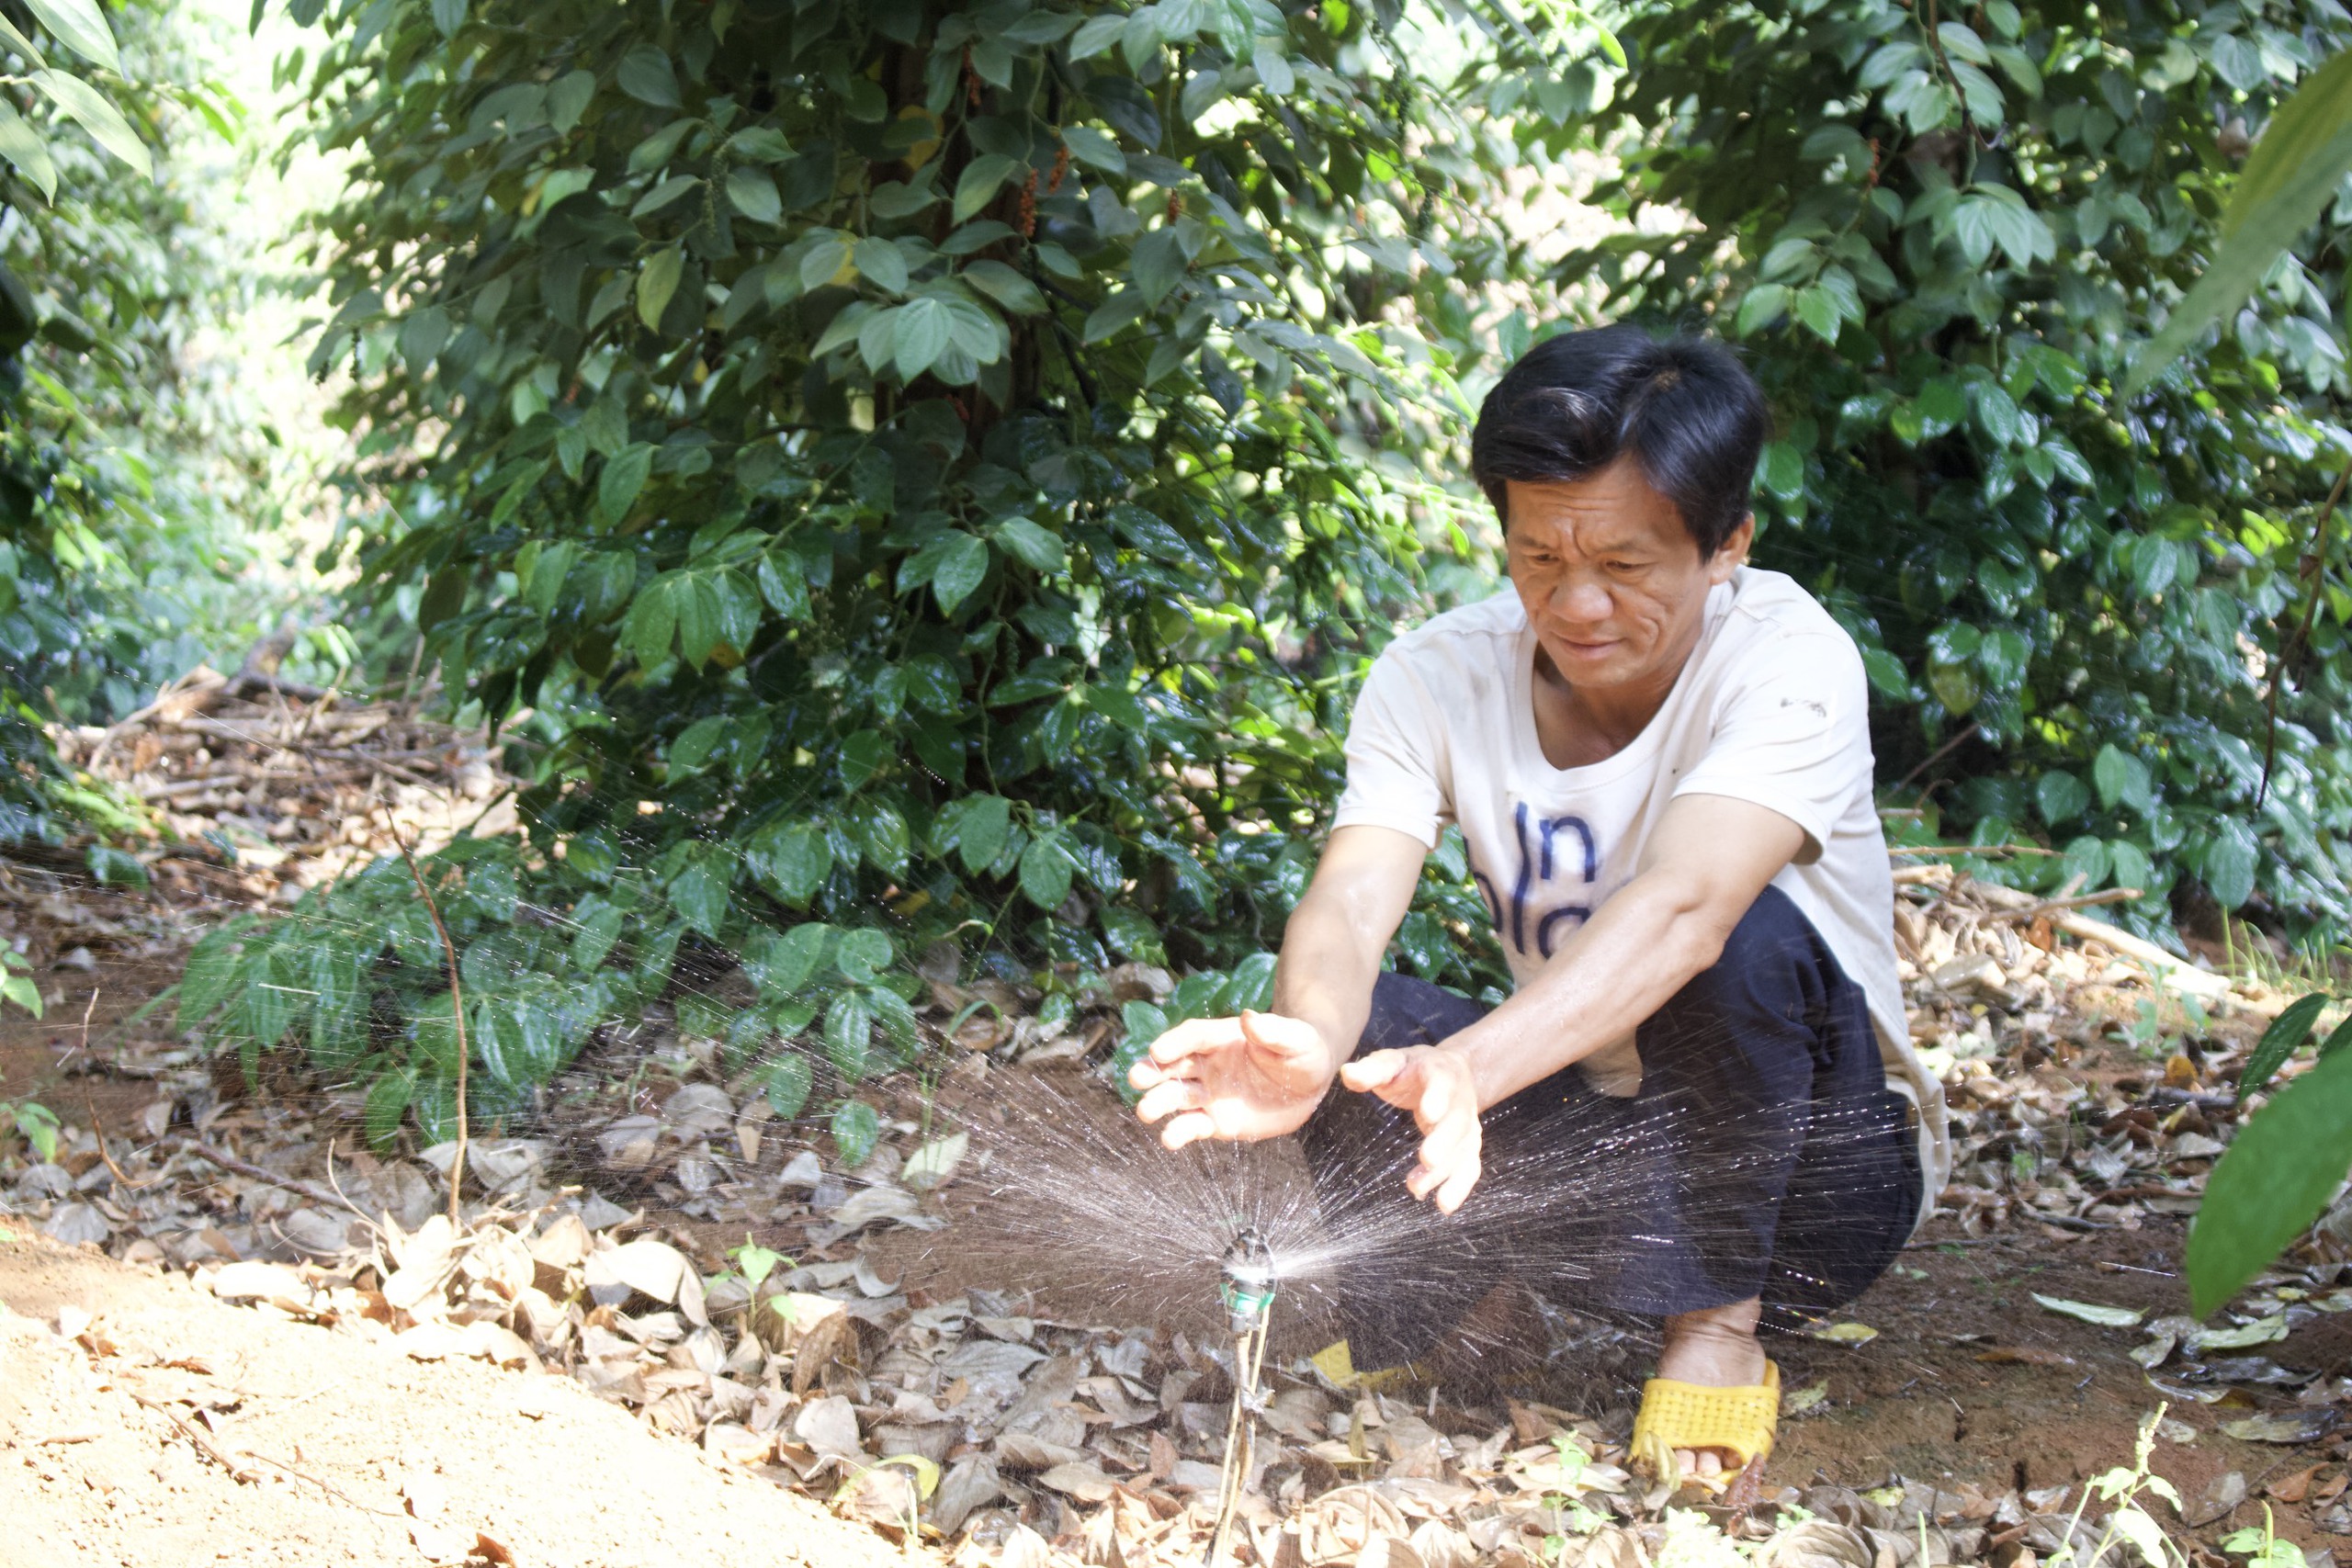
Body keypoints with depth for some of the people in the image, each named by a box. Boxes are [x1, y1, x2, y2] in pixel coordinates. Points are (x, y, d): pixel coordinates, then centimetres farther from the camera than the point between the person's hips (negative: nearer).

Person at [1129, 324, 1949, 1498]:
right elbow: (1351, 901, -26)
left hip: (1819, 1174, -3)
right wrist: (1301, 1049, -50)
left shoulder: (1788, 661, -23)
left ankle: (1718, 1327, -17)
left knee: (1747, 938, -33)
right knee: (1357, 1026, -23)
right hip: (1600, 1159, 3)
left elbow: (1682, 906, -40)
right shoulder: (1438, 677, -11)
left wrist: (1473, 1070, -57)